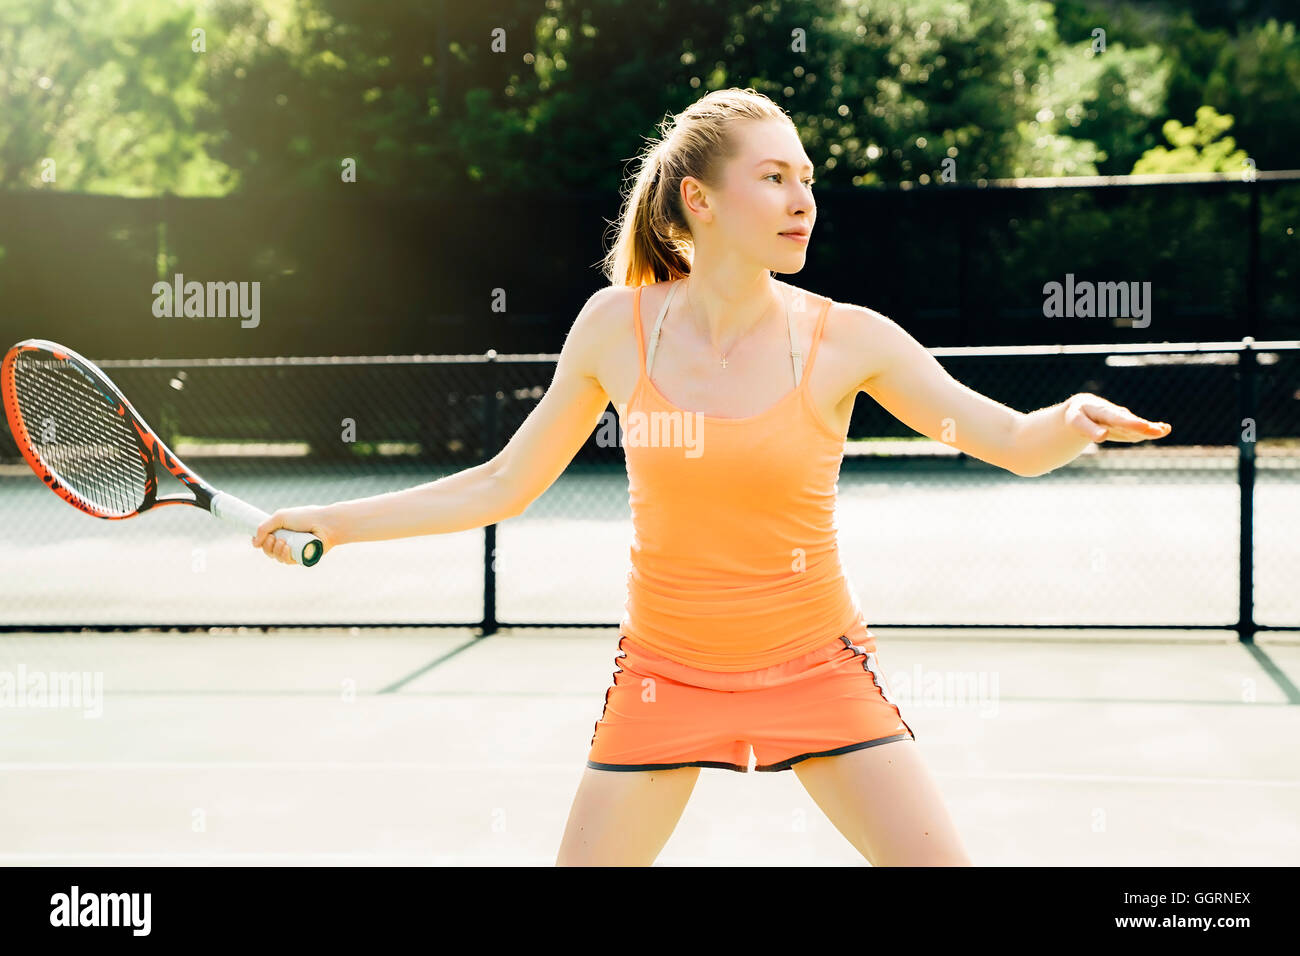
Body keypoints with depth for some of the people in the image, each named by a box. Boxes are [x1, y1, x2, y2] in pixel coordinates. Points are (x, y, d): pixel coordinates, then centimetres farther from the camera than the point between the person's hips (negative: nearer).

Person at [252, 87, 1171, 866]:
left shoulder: (846, 339, -11)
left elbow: (1015, 443, -7)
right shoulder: (616, 325, -7)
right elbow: (502, 486, 4)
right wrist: (334, 521, 2)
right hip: (664, 675, 1)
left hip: (818, 670, 0)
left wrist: (1072, 421, -30)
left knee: (944, 862, -7)